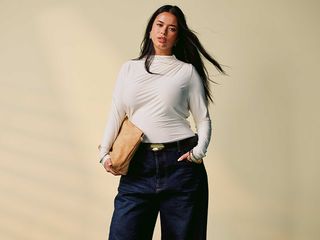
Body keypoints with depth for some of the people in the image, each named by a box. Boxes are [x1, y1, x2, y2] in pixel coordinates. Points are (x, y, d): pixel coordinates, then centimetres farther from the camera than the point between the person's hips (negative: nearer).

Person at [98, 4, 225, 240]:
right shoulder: (129, 68, 15)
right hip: (138, 165, 2)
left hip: (179, 162, -1)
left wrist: (199, 152, -10)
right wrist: (105, 153, 2)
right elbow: (116, 115, 13)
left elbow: (203, 119, 7)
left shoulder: (187, 71, 8)